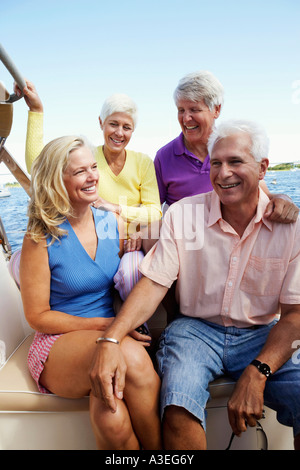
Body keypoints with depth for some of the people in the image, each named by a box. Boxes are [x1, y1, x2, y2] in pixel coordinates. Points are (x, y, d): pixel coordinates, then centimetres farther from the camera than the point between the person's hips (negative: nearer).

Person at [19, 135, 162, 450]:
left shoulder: (113, 223, 5)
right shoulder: (41, 238, -8)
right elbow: (37, 316, -5)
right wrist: (102, 325, -14)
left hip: (115, 337, 3)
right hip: (58, 343, -2)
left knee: (113, 419, -30)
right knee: (129, 356, -32)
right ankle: (159, 448, -11)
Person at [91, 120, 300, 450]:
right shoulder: (182, 215, -4)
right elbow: (153, 284, -7)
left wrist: (256, 374, -19)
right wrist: (111, 339, -22)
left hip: (262, 336, 2)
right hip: (196, 329, -1)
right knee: (178, 407, -29)